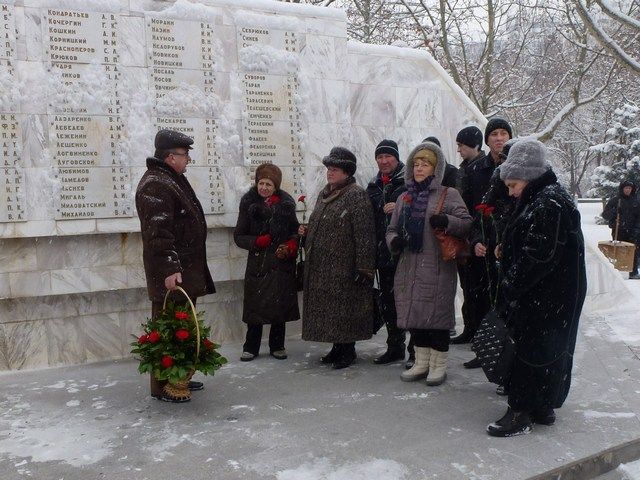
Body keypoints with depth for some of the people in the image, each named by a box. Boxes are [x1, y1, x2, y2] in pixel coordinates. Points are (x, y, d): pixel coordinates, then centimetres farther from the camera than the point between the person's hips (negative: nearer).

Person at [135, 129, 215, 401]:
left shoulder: (173, 180, 19)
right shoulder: (155, 186, -15)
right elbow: (158, 233, -23)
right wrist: (169, 269, -28)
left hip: (186, 271, 11)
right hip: (171, 275, -11)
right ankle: (162, 387, 3)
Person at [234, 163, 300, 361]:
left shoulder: (286, 203, 4)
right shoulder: (249, 204, 1)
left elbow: (295, 230, 11)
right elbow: (238, 236, 2)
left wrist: (291, 245, -9)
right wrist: (257, 241, -16)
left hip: (282, 263, 1)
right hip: (257, 263, -1)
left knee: (280, 305, 5)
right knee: (255, 305, 1)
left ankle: (277, 346, 20)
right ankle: (251, 347, 14)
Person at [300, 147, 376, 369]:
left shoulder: (356, 196, -11)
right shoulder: (324, 194, 15)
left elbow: (364, 234, -16)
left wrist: (364, 266, -20)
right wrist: (306, 233, 6)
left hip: (343, 267, -8)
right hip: (320, 266, 8)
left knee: (344, 308, 0)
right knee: (327, 308, 13)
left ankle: (348, 349, 14)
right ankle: (337, 347, 26)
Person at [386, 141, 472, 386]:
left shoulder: (448, 195, 0)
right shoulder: (404, 198, 16)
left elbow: (467, 223, -6)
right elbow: (392, 228, 19)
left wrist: (446, 221, -24)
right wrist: (394, 240, -4)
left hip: (437, 267, -5)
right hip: (409, 268, 5)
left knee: (437, 313, -1)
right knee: (414, 313, 10)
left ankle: (438, 365, 14)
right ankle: (421, 362, 24)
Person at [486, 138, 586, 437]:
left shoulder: (549, 205, -21)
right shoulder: (541, 199, 13)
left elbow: (538, 257, -24)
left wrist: (510, 286, -16)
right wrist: (507, 251, 4)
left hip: (545, 299, -10)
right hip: (554, 297, 10)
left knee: (531, 351, -1)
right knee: (553, 350, 16)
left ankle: (521, 412, 9)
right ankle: (543, 408, 28)